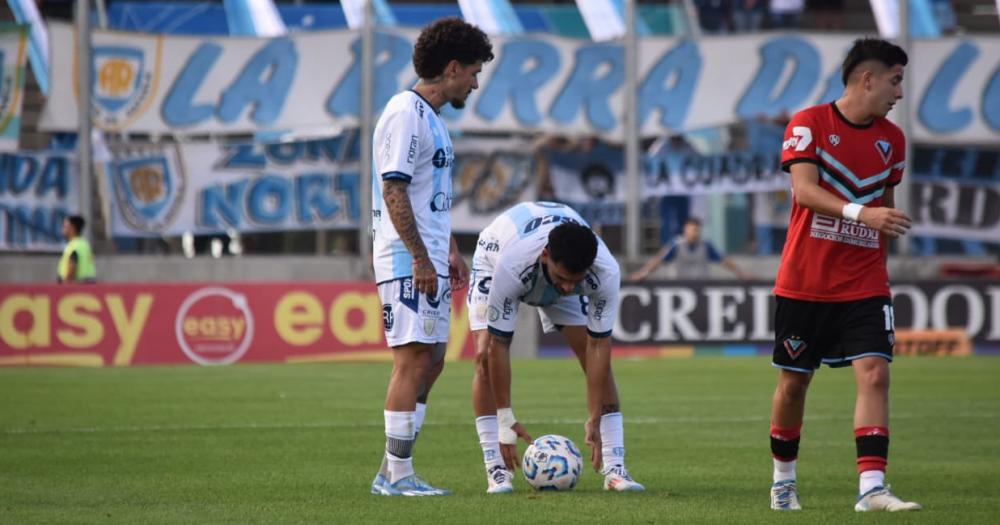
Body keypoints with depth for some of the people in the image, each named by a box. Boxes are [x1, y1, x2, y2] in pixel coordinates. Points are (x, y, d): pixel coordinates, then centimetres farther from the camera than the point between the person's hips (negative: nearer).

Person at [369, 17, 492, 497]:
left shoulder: (431, 117, 17)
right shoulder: (406, 113, -13)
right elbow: (393, 191, -19)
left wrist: (450, 251, 22)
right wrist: (421, 259, -21)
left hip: (428, 261, 10)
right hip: (408, 262, -10)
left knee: (431, 361, 11)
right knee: (413, 360, -9)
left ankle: (392, 470, 15)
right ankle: (397, 474, -5)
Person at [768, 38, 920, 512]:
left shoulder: (892, 140, 7)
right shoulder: (809, 124, -8)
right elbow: (804, 189, -22)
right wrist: (860, 213, -36)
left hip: (864, 287, 3)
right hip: (803, 283, -3)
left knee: (874, 372, -14)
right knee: (793, 380, 7)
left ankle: (871, 487, -18)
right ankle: (783, 479, 28)